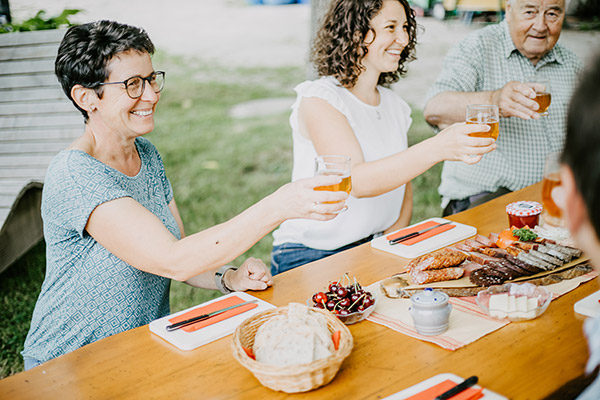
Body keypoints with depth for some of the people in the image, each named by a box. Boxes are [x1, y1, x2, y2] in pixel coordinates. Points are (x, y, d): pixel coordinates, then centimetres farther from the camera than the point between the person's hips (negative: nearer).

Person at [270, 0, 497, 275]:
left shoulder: (394, 105, 10)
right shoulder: (318, 99, -12)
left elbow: (403, 188, 15)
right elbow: (357, 181, -27)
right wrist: (436, 149, -39)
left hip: (373, 251, 7)